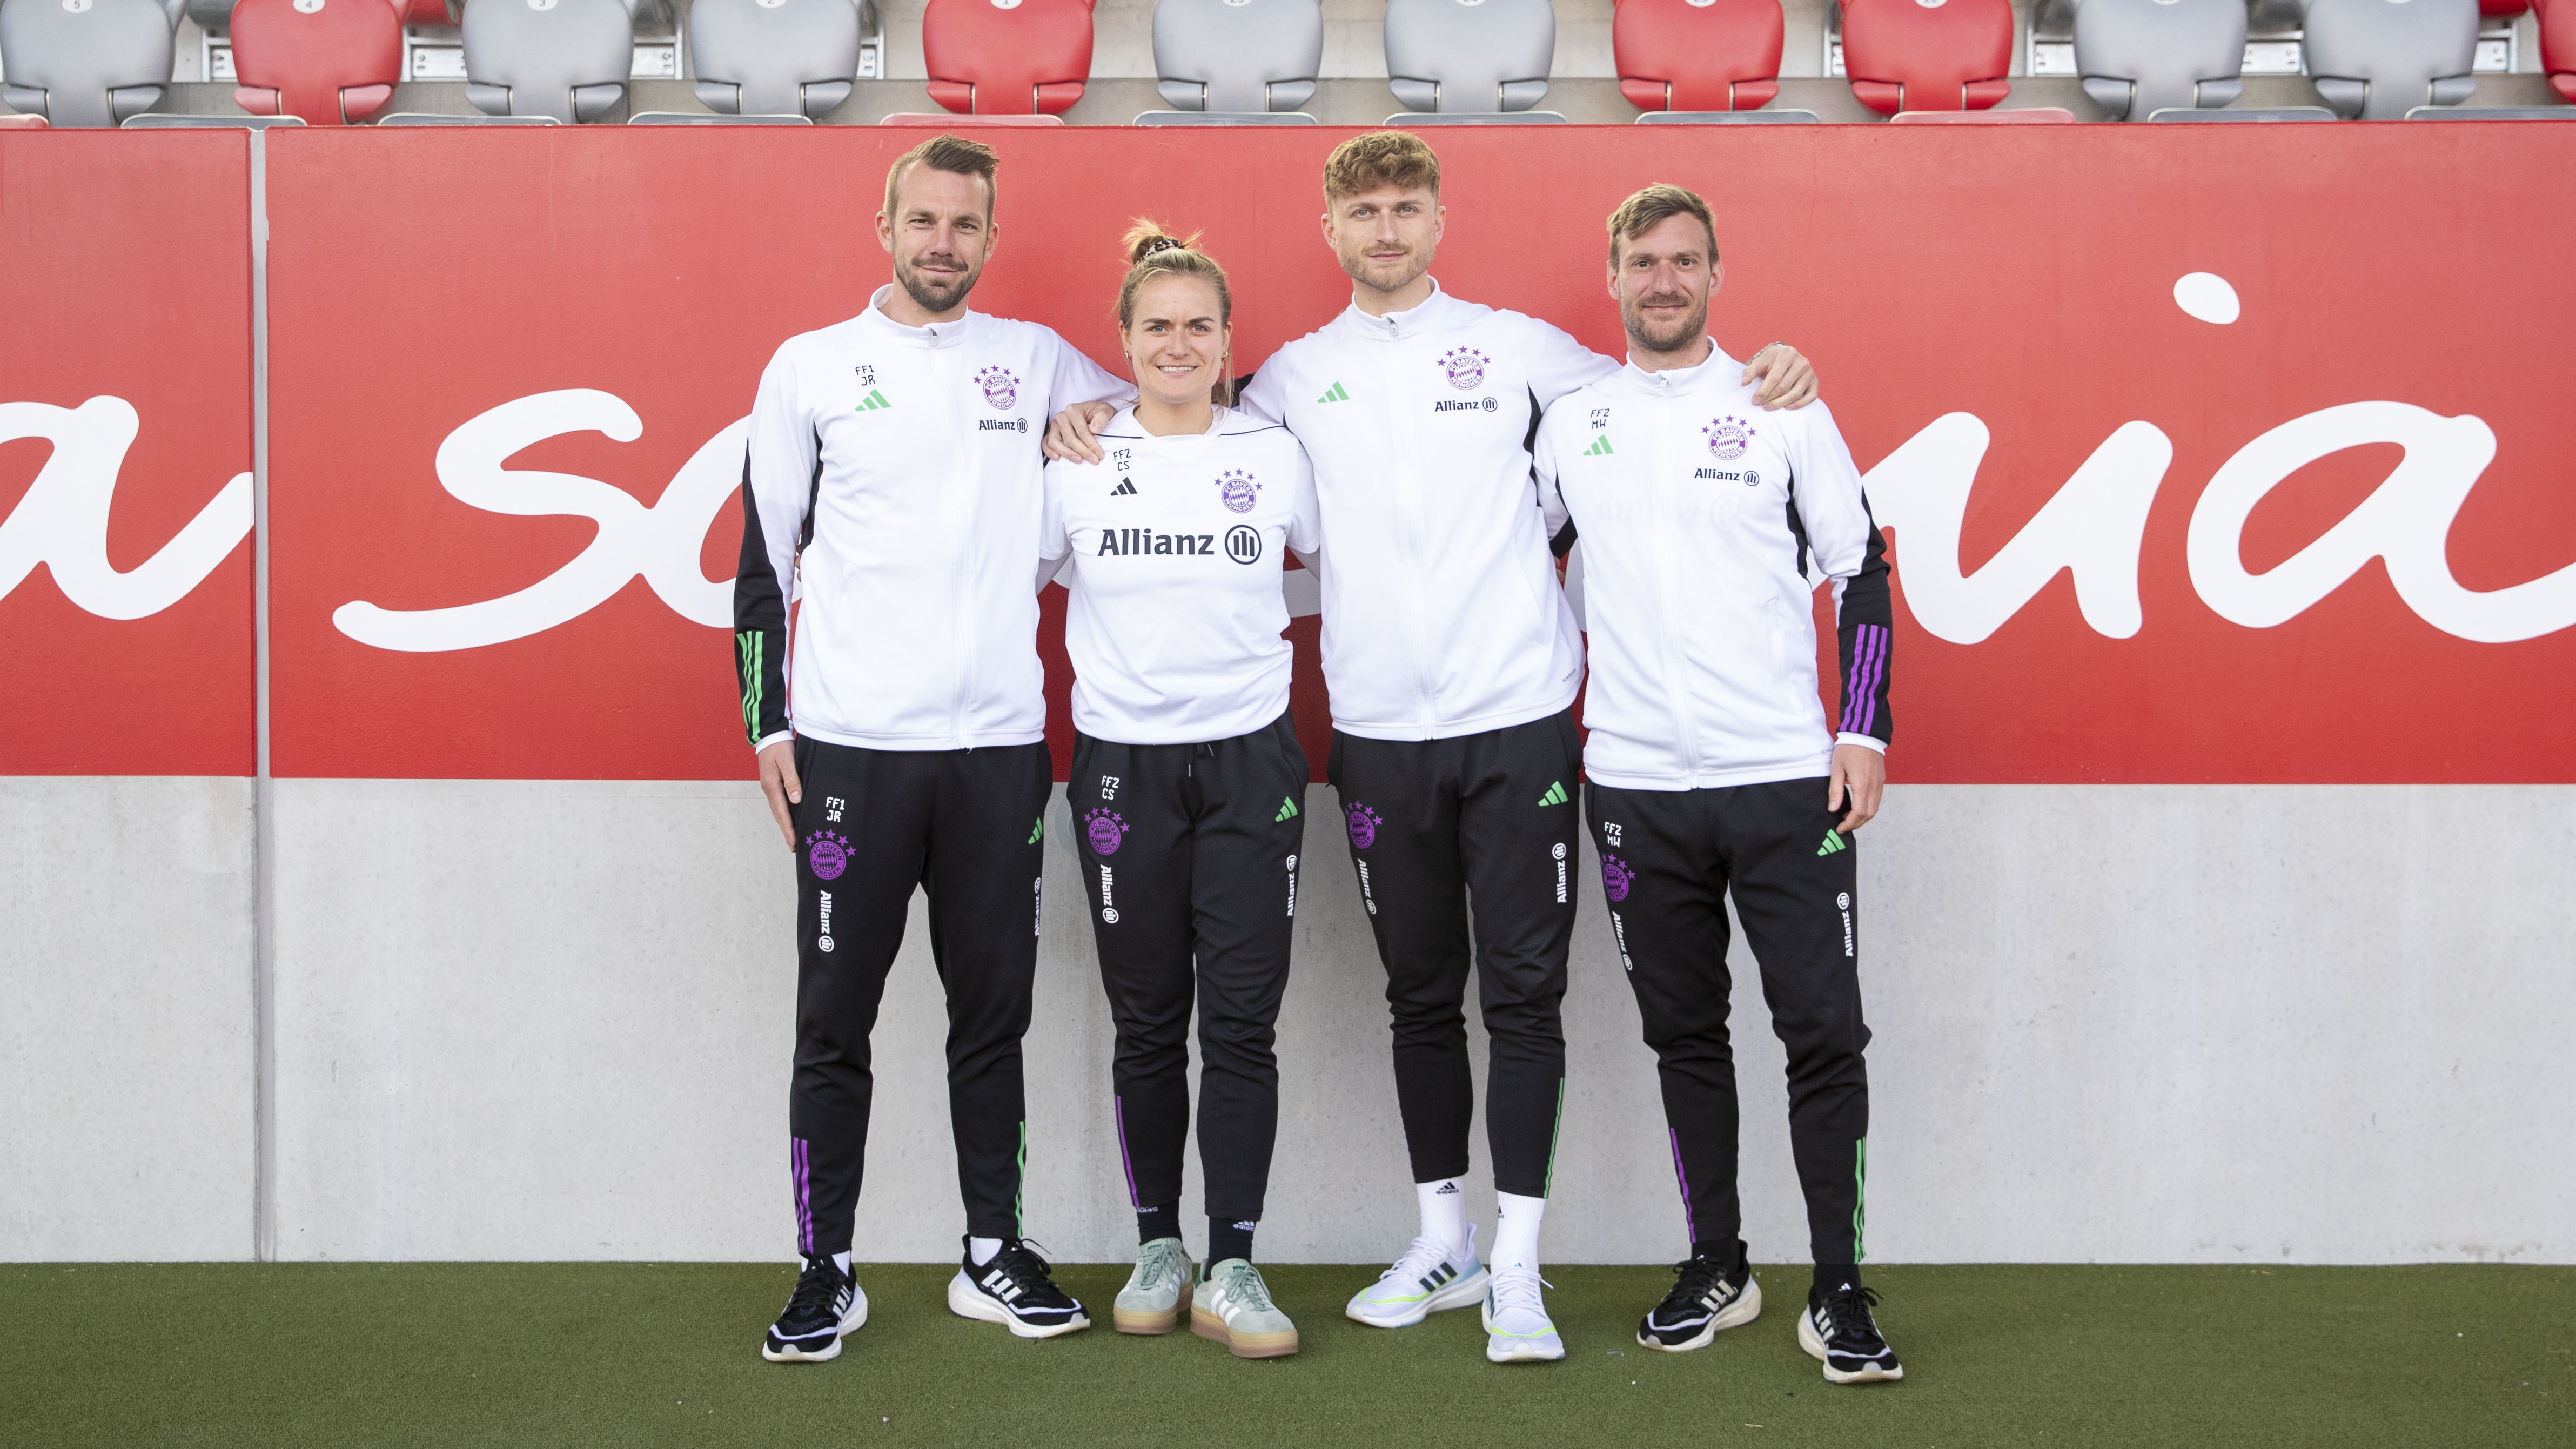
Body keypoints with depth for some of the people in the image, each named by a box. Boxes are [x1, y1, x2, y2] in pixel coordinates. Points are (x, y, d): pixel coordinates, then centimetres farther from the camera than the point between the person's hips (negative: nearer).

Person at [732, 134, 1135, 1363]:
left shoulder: (1037, 362, 9)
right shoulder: (812, 369, 5)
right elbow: (764, 557, 6)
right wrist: (768, 723, 0)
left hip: (998, 745, 2)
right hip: (849, 746, -2)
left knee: (994, 1017, 9)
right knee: (835, 1020, 3)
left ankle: (994, 1255, 20)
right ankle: (827, 1271, 13)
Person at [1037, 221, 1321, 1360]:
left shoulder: (1278, 456, 3)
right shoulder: (1079, 461, 3)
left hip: (1249, 760, 0)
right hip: (1122, 762, 0)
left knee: (1241, 1021, -3)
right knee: (1148, 1022, 7)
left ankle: (1231, 1270, 3)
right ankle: (1157, 1247, 20)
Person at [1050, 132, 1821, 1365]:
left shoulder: (1513, 344, 6)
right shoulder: (1296, 375, 10)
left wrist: (1767, 374, -2)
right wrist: (1090, 416, 2)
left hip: (1518, 718, -2)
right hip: (1379, 731, 2)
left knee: (1522, 994, -3)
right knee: (1421, 997, 11)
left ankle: (1518, 1265, 2)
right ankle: (1443, 1242, 23)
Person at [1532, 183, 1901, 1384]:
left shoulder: (1782, 408, 2)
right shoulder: (1568, 425, 7)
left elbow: (1859, 570, 3)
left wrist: (1864, 729, -4)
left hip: (1787, 778, -2)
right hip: (1636, 784, 2)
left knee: (1824, 1034, -5)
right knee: (1683, 1036, 11)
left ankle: (1839, 1292, 4)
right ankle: (1716, 1270, 23)